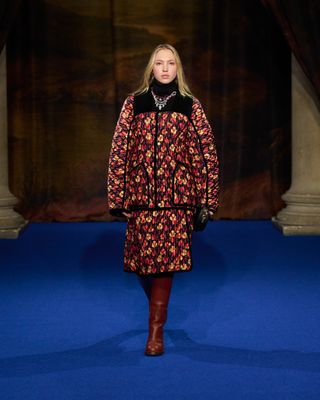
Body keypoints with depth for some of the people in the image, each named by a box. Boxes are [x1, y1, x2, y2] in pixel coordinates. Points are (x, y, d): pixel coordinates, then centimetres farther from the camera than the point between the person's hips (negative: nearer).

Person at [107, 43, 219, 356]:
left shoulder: (190, 106, 6)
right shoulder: (134, 103, 7)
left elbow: (207, 155, 5)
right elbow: (118, 151, 5)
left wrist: (207, 202, 1)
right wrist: (117, 198, -1)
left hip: (176, 196, -1)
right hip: (140, 195, 1)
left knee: (164, 260, -6)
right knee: (141, 261, 3)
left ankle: (156, 330, 6)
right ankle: (158, 307, 34)